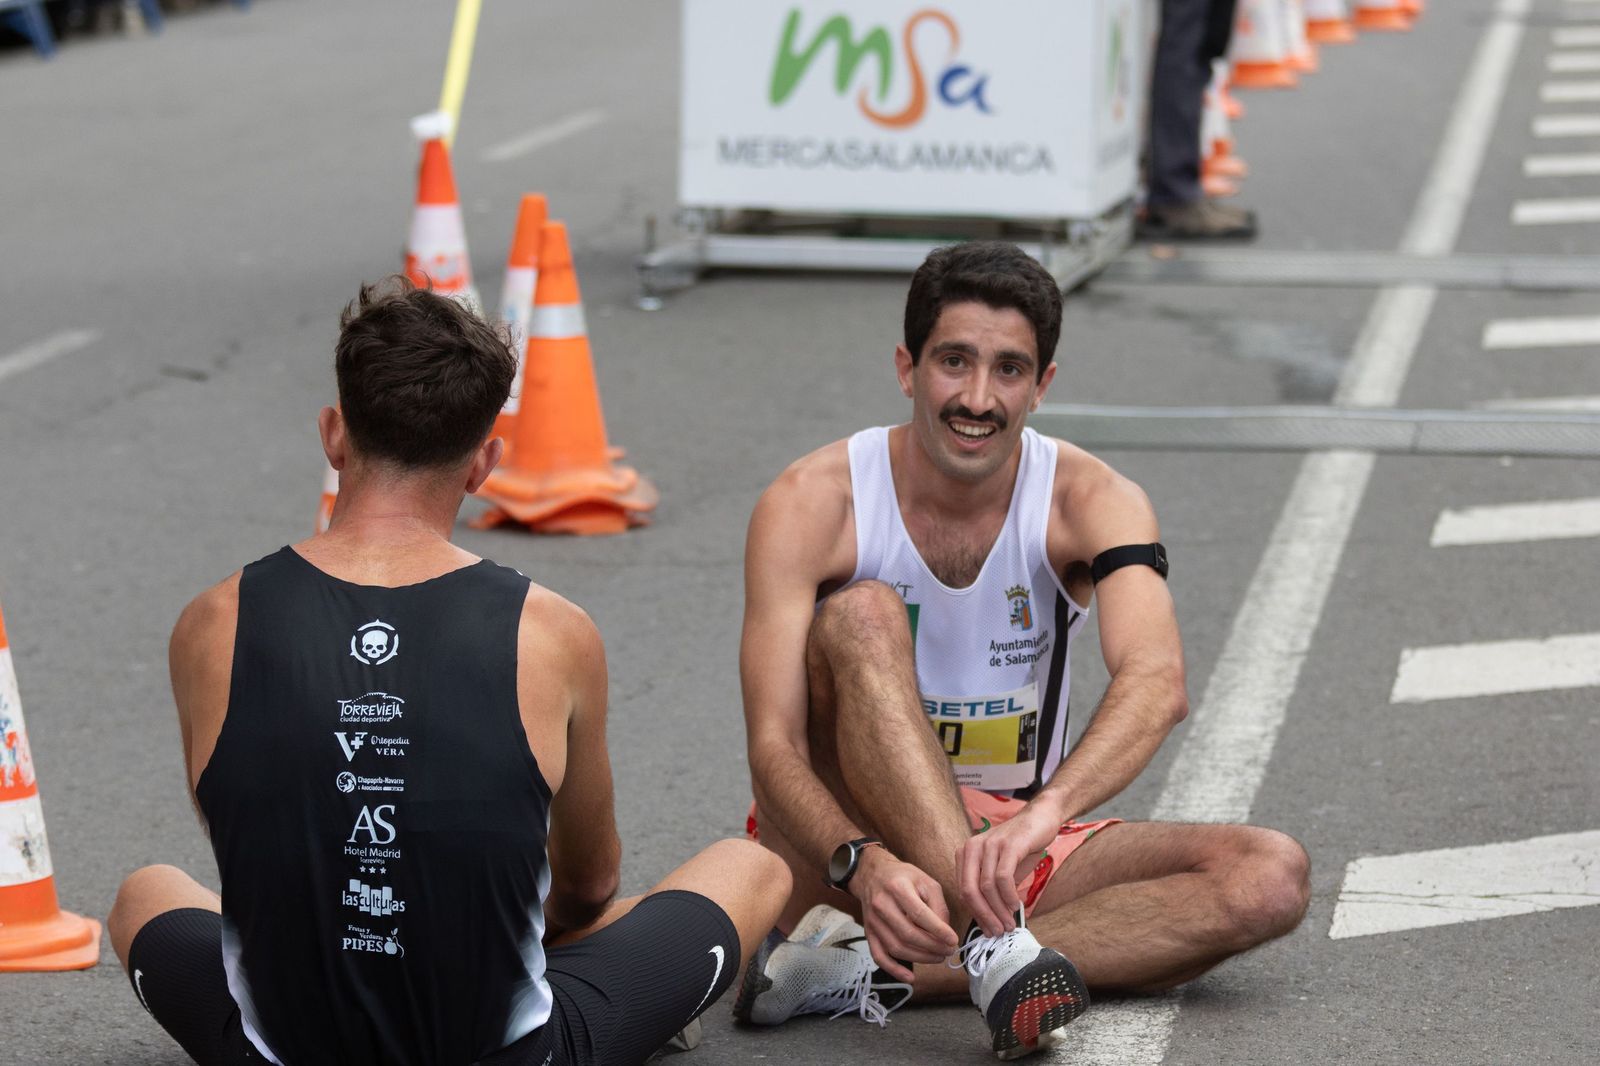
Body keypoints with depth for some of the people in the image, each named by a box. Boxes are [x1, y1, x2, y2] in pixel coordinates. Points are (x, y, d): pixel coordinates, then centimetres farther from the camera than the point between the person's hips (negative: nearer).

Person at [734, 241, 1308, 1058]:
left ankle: (870, 972, -31)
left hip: (1010, 842, 3)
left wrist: (1043, 812, -50)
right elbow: (773, 745, -21)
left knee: (1271, 879, -21)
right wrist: (864, 864, -43)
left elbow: (1156, 683, -30)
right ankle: (990, 942, -45)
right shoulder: (811, 505, -13)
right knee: (864, 614, -28)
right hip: (841, 845, -2)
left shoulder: (1091, 501, -10)